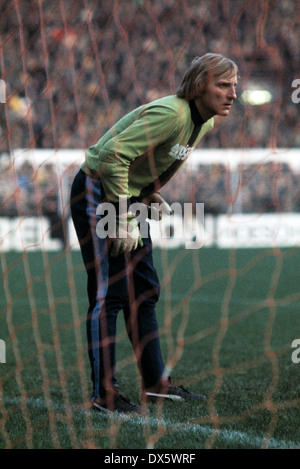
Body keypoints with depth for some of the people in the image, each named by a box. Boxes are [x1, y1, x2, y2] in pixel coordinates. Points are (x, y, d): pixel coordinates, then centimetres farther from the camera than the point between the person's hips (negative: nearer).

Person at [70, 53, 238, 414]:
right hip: (97, 194, -10)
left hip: (128, 198, 10)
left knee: (145, 290, 12)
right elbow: (112, 155, -32)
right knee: (110, 293, -9)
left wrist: (151, 194, 7)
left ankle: (155, 382, 21)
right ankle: (104, 394, -4)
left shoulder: (206, 123, 4)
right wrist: (123, 218, -27)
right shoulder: (170, 113, -26)